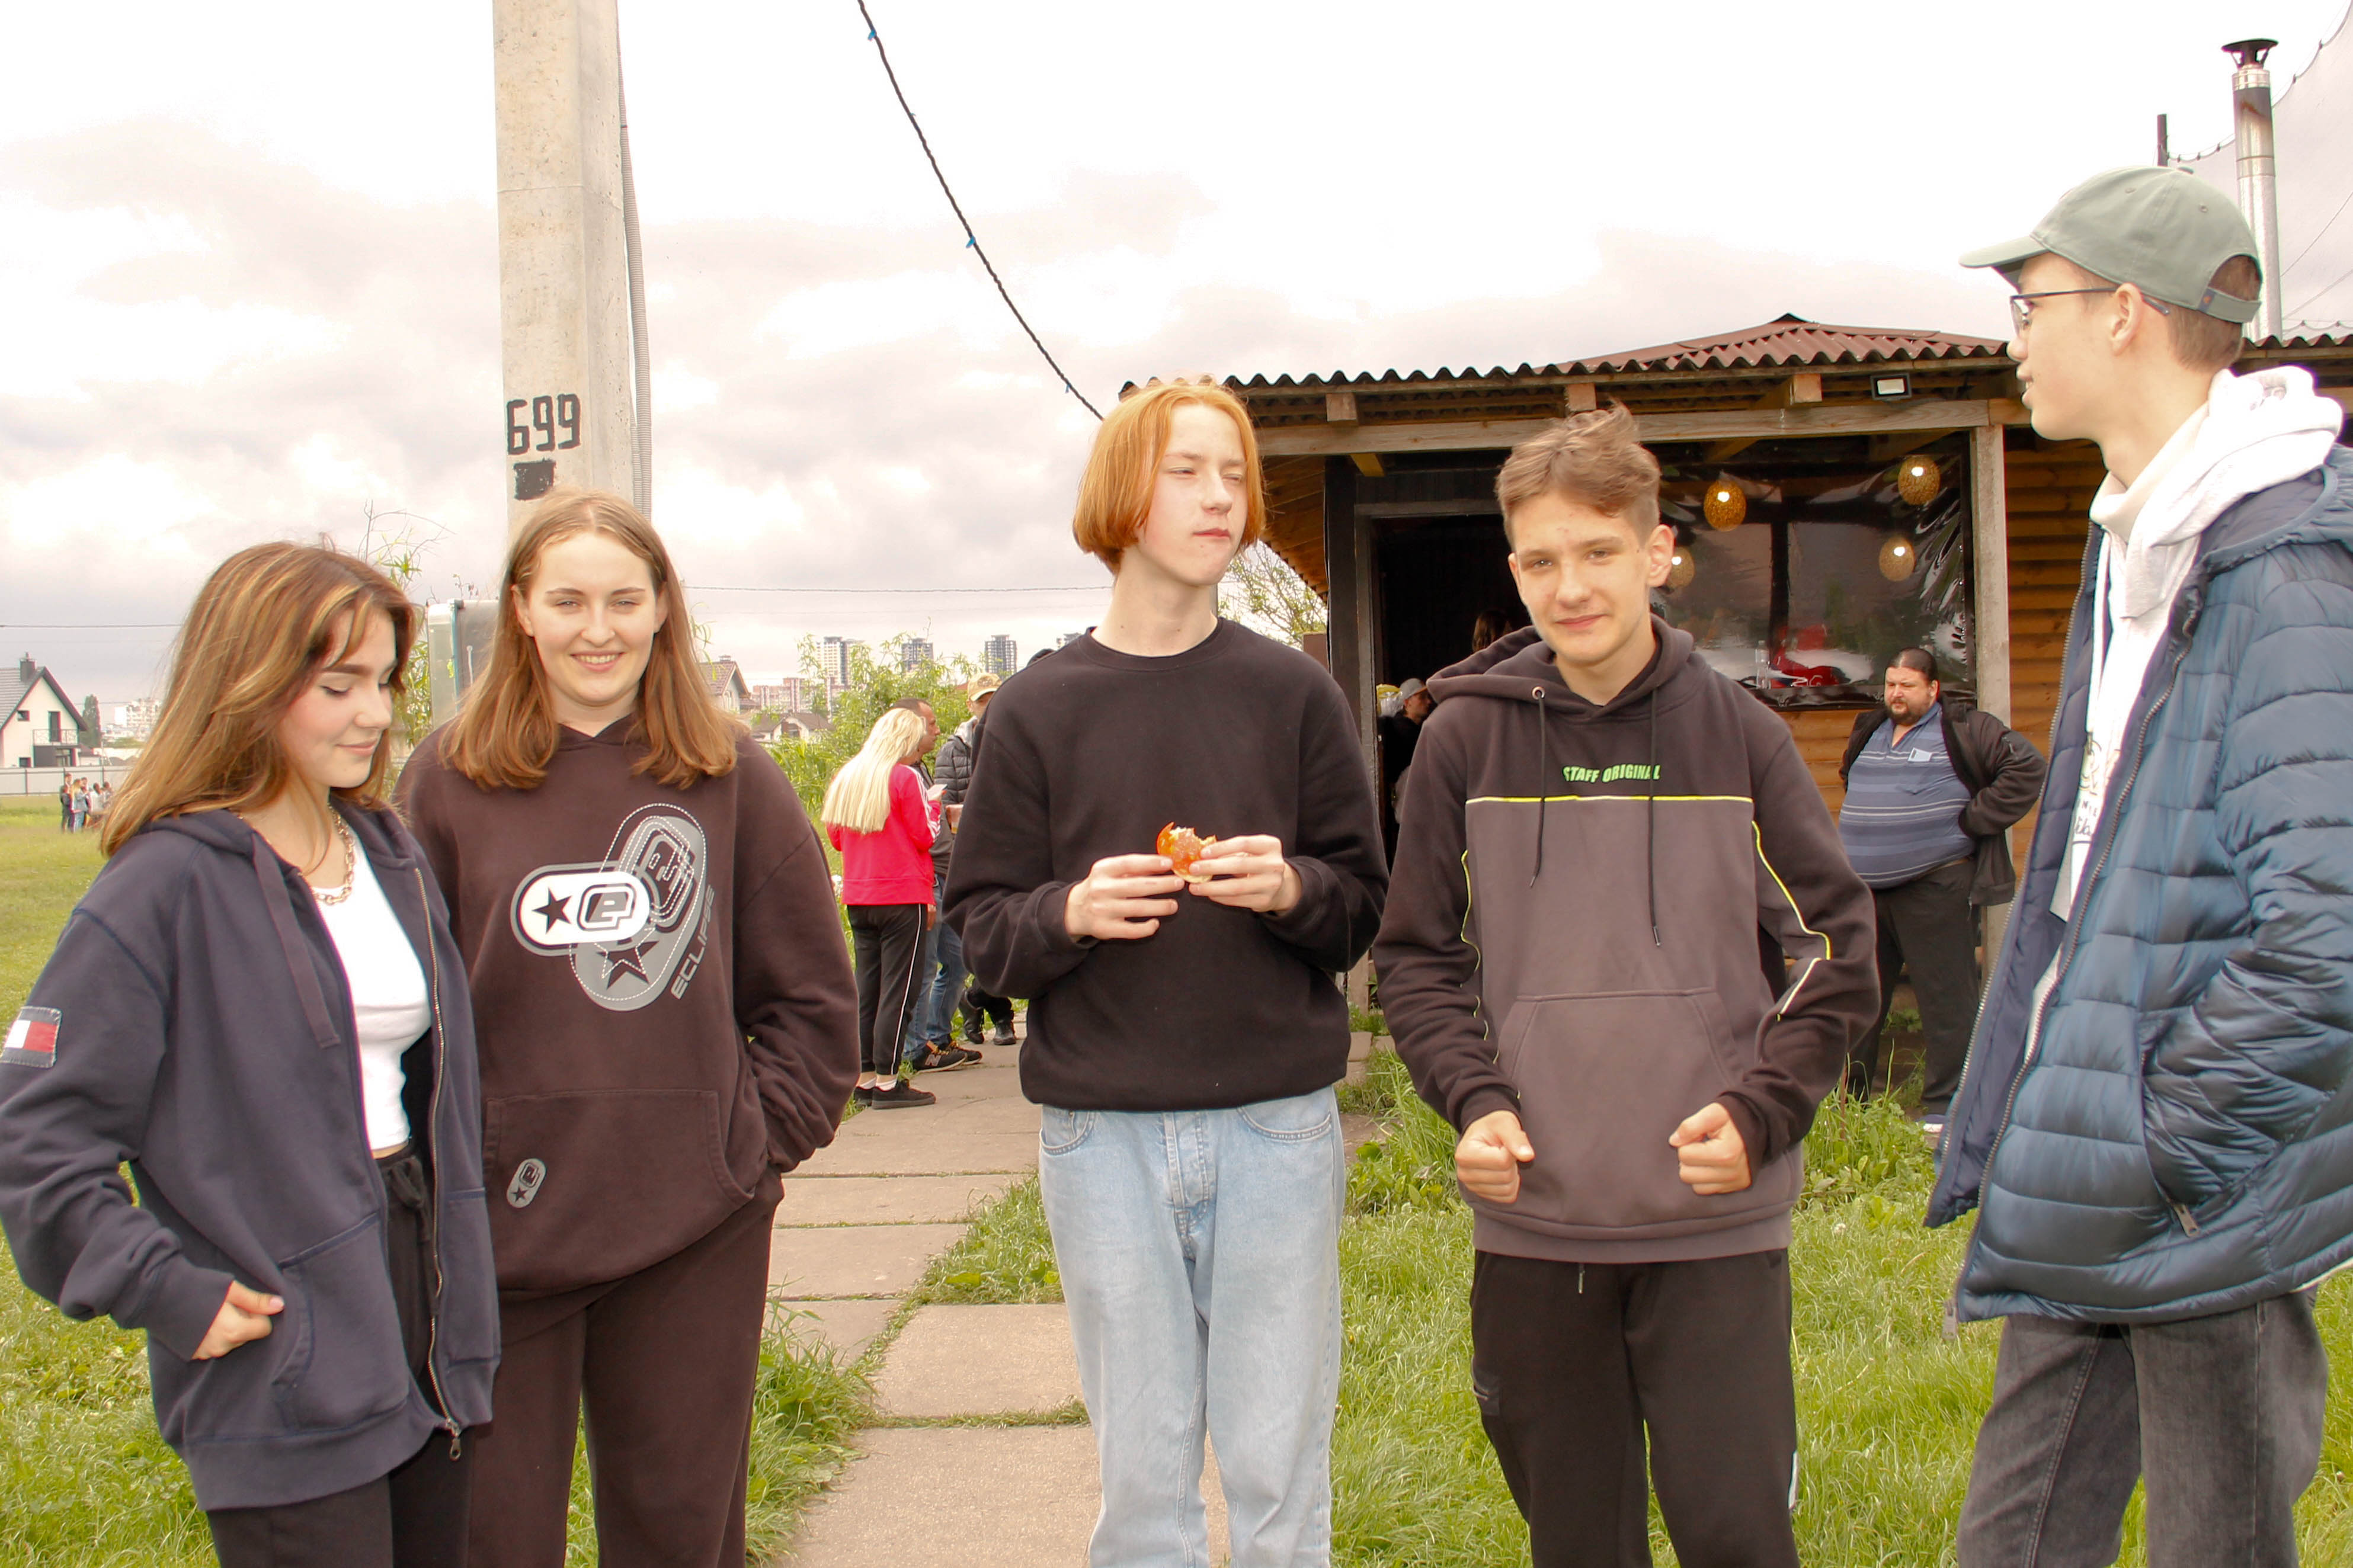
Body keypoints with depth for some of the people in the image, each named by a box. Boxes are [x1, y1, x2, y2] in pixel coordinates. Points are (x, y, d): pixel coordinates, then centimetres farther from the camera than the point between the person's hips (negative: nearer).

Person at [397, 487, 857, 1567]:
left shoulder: (731, 777, 2)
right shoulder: (449, 777, 1)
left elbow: (812, 996, 9)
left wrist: (768, 1138, 0)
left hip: (695, 1233, 1)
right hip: (500, 1232, 0)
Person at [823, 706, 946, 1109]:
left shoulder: (848, 777, 9)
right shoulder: (905, 777, -10)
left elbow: (834, 834, 14)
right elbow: (924, 837, -7)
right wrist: (931, 805, 9)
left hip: (857, 897, 6)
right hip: (903, 896, -6)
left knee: (866, 986, 11)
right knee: (899, 989, -2)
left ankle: (865, 1077, 13)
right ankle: (887, 1081, -4)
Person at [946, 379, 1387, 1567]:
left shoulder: (1292, 692, 4)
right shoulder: (1037, 712, 3)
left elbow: (1365, 908, 7)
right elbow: (981, 931, 4)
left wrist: (1293, 888, -14)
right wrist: (1071, 912, -16)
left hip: (1277, 1123, 0)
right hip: (1104, 1133, 0)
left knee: (1280, 1469, 6)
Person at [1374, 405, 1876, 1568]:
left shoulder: (1737, 734, 0)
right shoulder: (1466, 739, 0)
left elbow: (1836, 947, 4)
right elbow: (1418, 958, 6)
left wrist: (1760, 1111, -10)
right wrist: (1475, 1101, -10)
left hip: (1715, 1220, -1)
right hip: (1532, 1221, 1)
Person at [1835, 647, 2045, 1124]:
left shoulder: (1966, 730, -4)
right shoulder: (1868, 731, 17)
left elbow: (2026, 766, -12)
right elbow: (1849, 778, 36)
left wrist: (1974, 820, -13)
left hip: (1935, 887, -6)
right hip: (1864, 889, 7)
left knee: (1945, 998, -3)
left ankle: (1946, 1105, 3)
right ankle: (1847, 1095, 20)